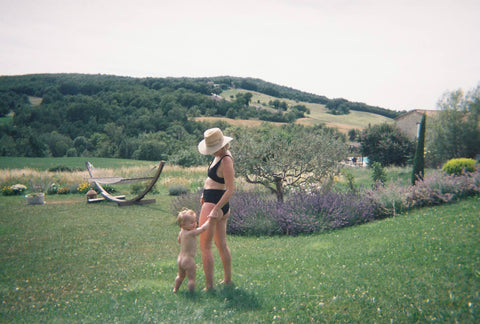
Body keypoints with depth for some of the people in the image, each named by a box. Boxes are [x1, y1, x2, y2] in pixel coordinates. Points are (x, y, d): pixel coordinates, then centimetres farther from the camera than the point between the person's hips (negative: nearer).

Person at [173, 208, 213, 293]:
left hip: (180, 258, 9)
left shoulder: (181, 232, 2)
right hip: (189, 260, -9)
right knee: (191, 279, 5)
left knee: (180, 276, 28)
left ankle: (175, 289, 42)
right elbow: (203, 228, -24)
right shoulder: (191, 233, -23)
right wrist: (209, 220, -12)